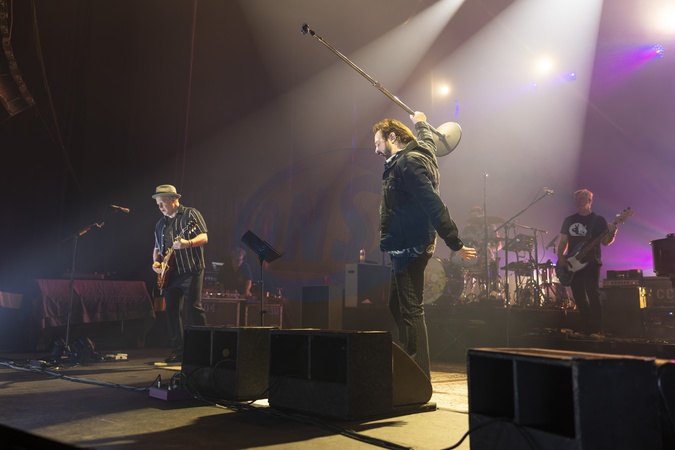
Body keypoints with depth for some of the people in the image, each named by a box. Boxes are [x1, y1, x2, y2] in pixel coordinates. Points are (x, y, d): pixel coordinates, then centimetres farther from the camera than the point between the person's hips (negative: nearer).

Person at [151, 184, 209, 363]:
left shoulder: (191, 214, -1)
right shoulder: (160, 224, 19)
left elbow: (204, 237, -10)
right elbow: (157, 248, 25)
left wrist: (188, 243, -27)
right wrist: (155, 262, 6)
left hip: (191, 270, -7)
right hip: (169, 274, 7)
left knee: (193, 308, -12)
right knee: (172, 311, 6)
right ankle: (178, 352, 13)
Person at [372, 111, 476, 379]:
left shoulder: (408, 162, -16)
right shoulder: (418, 154, 15)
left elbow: (434, 206, -23)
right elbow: (426, 139, 41)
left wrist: (455, 244, -25)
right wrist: (420, 123, 60)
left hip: (409, 248, -11)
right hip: (407, 246, 11)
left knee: (411, 311, -8)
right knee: (397, 306, 18)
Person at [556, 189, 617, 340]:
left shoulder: (598, 220, 2)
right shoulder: (569, 220, 13)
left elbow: (605, 242, -3)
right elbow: (563, 241, 12)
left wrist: (612, 233, -23)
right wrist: (560, 257, -2)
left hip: (591, 263, -4)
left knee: (593, 295, -13)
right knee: (579, 298, 5)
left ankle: (597, 330, -10)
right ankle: (586, 330, 11)